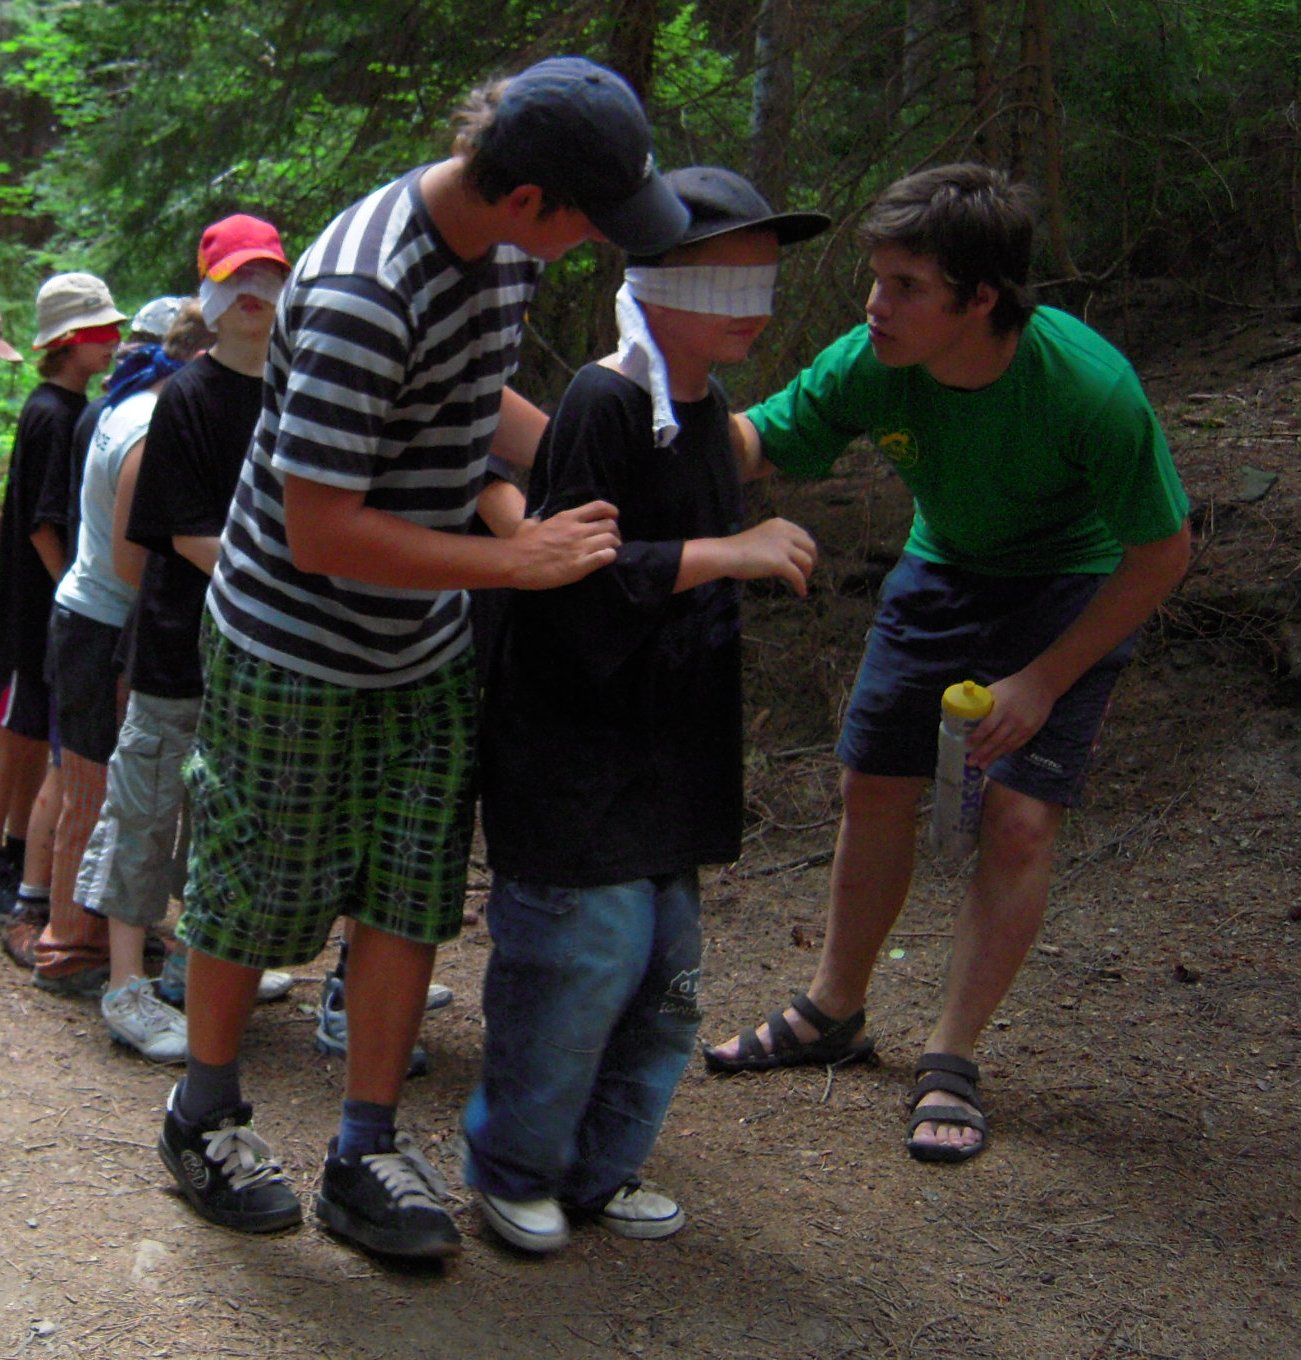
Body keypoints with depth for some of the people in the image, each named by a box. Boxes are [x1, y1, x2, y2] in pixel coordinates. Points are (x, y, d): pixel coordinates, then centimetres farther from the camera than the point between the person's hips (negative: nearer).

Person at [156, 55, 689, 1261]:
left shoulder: (505, 246, -3)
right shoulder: (362, 295, -31)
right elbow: (321, 533, -29)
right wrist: (519, 560, -25)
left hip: (424, 651, 7)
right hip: (291, 651, -7)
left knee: (413, 890, 7)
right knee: (260, 895, 10)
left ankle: (365, 1154, 21)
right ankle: (204, 1118, 34)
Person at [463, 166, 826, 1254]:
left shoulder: (707, 408, 11)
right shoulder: (604, 406, -17)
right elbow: (568, 574, -25)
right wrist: (726, 554, -25)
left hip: (669, 764, 9)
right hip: (576, 769, -9)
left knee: (663, 981, 15)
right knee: (577, 969, 0)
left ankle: (598, 1171, 31)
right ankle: (512, 1166, 23)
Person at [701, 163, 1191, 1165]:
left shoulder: (1090, 388, -33)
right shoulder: (870, 366, -24)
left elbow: (1161, 553, -21)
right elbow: (759, 443, -13)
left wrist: (1043, 681, -20)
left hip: (1072, 590, -4)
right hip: (942, 572, 4)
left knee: (1020, 818, -12)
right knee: (875, 786, 6)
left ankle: (952, 1062, 4)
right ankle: (834, 1014, 26)